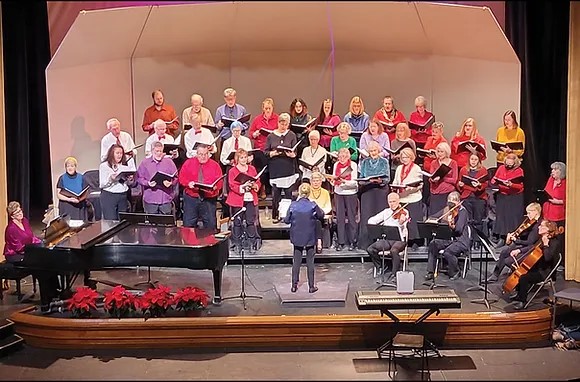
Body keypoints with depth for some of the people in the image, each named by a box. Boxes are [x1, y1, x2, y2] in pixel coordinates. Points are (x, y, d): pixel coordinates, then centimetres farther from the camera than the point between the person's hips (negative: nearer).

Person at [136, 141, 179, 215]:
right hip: (150, 199, 0)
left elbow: (175, 177, 7)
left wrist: (170, 183, -14)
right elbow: (139, 178, 5)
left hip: (166, 198, 0)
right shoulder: (144, 163, 7)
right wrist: (148, 183, -13)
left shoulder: (169, 162, 8)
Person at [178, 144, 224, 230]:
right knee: (188, 224, 2)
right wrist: (188, 183, -12)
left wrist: (215, 186, -19)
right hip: (191, 197, 0)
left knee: (210, 224, -1)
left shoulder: (215, 165, 6)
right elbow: (181, 177, 7)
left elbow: (220, 181, 2)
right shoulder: (188, 163, 9)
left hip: (209, 199, 0)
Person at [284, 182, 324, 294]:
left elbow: (286, 220, -3)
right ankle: (311, 286, 14)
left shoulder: (293, 205, -11)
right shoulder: (313, 205, -13)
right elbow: (321, 216, 2)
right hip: (310, 238, -1)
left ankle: (294, 285, 16)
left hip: (297, 237, 1)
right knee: (310, 262, 9)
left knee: (296, 262, 12)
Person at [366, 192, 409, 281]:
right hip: (386, 239, 5)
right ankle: (380, 267, 6)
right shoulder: (386, 212, 12)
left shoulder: (404, 212, -3)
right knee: (370, 249, -17)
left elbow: (402, 230, -17)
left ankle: (395, 274, -18)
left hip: (399, 239, -5)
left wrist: (401, 223, -41)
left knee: (393, 251, -37)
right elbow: (371, 220, 12)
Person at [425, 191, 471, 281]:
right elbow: (433, 217, 10)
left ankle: (455, 272, -3)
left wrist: (451, 225, -44)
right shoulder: (446, 210, 7)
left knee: (447, 252, -31)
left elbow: (459, 230, -24)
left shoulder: (462, 211, -12)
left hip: (461, 240, -6)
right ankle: (430, 272, -12)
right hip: (448, 238, 7)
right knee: (433, 244, -19)